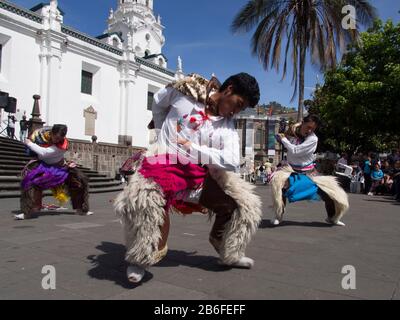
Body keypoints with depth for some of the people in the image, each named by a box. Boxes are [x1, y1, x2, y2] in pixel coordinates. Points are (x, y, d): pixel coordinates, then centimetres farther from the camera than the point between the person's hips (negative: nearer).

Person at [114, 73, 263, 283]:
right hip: (165, 162, -4)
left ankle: (228, 252, 26)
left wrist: (194, 149, -18)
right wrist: (162, 131, 20)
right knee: (148, 198, -36)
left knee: (242, 203, 2)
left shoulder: (227, 125, 3)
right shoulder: (188, 90, -3)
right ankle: (140, 258, -10)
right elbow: (159, 100, 16)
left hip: (199, 174, 5)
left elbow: (232, 162, -11)